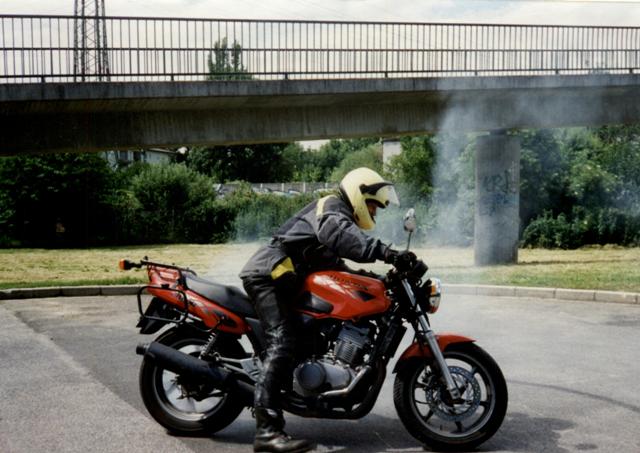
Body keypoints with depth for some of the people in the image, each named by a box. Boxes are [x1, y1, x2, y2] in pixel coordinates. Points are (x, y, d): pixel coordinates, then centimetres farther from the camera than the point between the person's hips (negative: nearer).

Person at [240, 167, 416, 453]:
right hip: (268, 274, -11)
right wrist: (385, 253, -40)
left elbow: (334, 267, 26)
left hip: (281, 279, 11)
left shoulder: (339, 216, 27)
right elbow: (339, 234, -30)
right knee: (281, 343, -24)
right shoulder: (332, 208, -6)